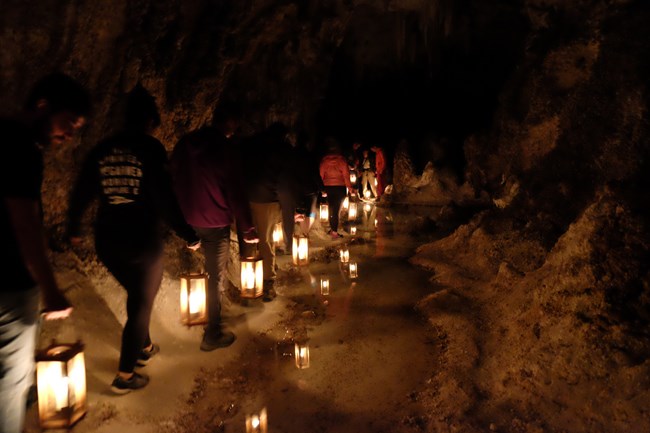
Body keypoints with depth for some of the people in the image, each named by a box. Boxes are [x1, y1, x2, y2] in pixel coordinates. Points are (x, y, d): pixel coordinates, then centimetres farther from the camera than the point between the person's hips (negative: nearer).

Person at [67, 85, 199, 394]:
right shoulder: (150, 148, -11)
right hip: (143, 241, -5)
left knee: (135, 295, 26)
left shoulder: (101, 150, 4)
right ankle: (124, 376, 17)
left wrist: (74, 229, 25)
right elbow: (165, 200, -18)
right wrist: (188, 235, -8)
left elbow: (80, 194, 9)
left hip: (107, 241, 5)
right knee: (142, 303, 11)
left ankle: (143, 348, 42)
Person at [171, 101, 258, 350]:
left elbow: (176, 182, 12)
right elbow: (236, 194, -14)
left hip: (188, 222, 6)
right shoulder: (225, 150, -15)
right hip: (215, 224, -6)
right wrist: (248, 229, -6)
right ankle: (212, 335, 15)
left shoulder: (184, 145, 5)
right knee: (216, 278, 5)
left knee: (206, 271, 22)